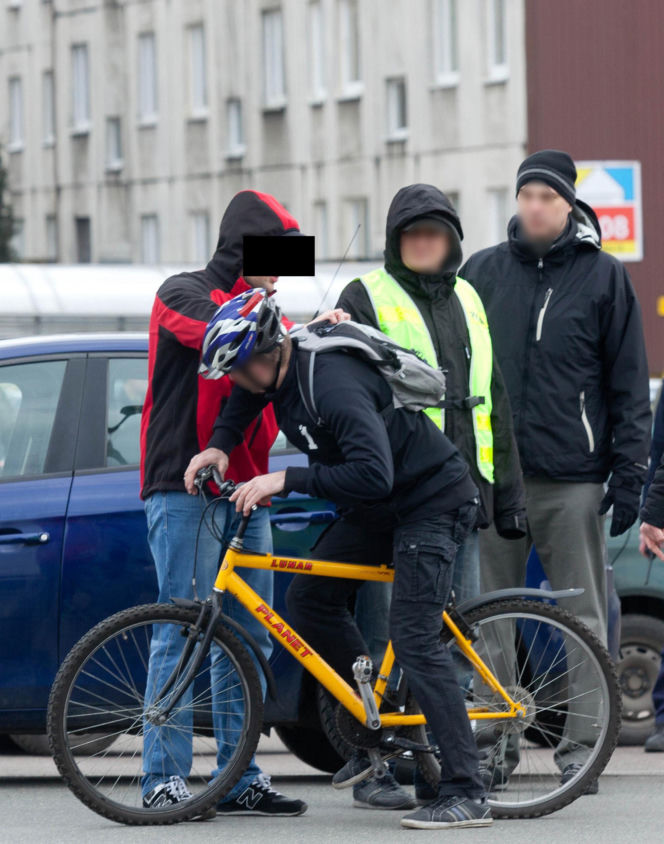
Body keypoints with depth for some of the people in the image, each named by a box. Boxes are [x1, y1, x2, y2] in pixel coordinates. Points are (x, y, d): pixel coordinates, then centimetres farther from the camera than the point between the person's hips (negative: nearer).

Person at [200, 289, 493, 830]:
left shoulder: (333, 384, -31)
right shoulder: (281, 368, -2)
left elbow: (372, 474, -40)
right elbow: (244, 401, 23)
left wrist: (287, 480, -37)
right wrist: (218, 447, 5)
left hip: (432, 501, -10)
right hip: (381, 507, 10)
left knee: (414, 638, -18)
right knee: (309, 598, 8)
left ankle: (467, 795, -19)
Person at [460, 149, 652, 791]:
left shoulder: (603, 276, 4)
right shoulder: (481, 271, 10)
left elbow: (629, 383, 4)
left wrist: (629, 472, -2)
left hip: (572, 479, -2)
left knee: (582, 618, 0)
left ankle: (582, 744, 5)